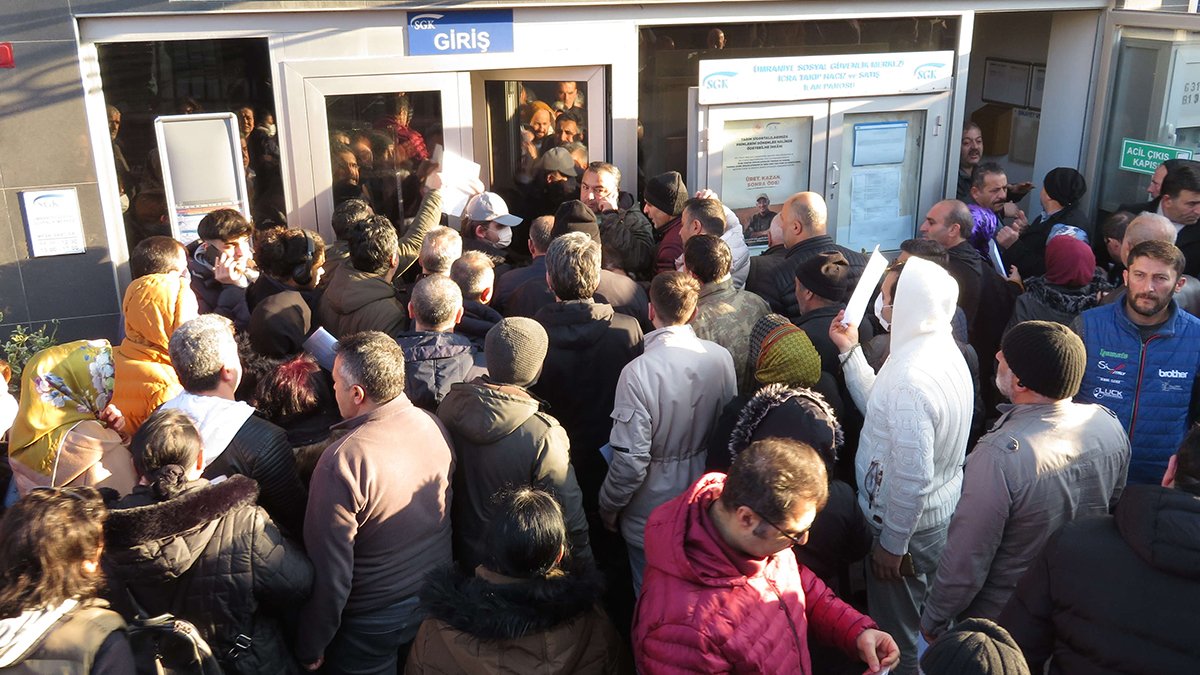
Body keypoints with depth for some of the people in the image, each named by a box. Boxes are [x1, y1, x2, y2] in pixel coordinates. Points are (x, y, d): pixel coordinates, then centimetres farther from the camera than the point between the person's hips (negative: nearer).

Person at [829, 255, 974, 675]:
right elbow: (882, 409, 9)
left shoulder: (911, 376, -31)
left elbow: (912, 478, -29)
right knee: (920, 627, 27)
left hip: (910, 525, -9)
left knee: (897, 641, 11)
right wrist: (851, 352, 6)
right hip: (942, 511, 9)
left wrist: (891, 545, -18)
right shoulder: (944, 352, 0)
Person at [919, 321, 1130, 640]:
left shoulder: (998, 457, -37)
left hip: (1000, 622, -6)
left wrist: (933, 622, -11)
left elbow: (965, 562, -28)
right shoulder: (1110, 425, -15)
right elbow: (1116, 509, 3)